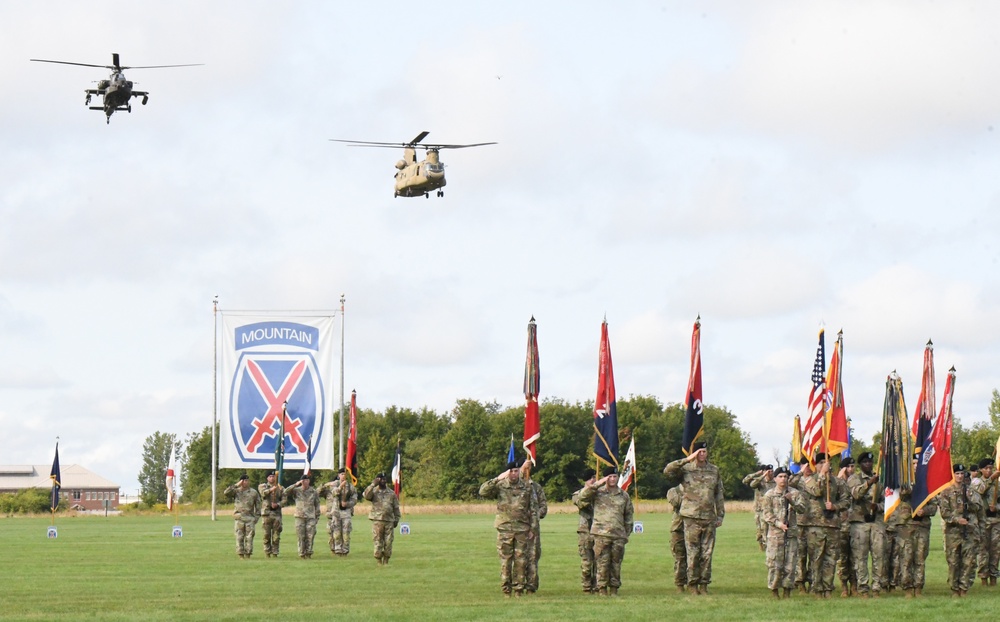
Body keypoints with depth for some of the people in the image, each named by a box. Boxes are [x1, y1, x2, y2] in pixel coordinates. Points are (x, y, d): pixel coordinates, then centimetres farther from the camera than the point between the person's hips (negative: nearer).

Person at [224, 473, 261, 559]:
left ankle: (248, 555, 2)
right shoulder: (237, 491, 7)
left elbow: (258, 506, 10)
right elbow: (226, 492, -9)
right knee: (239, 537, -2)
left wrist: (256, 517, 2)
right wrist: (236, 485, -10)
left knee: (249, 537, -2)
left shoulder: (254, 492, 8)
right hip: (239, 518, 0)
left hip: (250, 518, 0)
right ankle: (241, 555, 1)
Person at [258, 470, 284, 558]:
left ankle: (275, 552, 2)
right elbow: (263, 492, -13)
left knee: (276, 534, -2)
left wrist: (278, 504, -14)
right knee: (267, 534, -1)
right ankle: (267, 552, 6)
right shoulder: (263, 486, 10)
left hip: (277, 512, 1)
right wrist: (271, 490, -31)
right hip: (267, 512, -1)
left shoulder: (280, 487, 13)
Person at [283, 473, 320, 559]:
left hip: (311, 517, 1)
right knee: (301, 537, -1)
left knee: (310, 536, -6)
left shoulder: (314, 492, 9)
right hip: (300, 517, -1)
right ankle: (302, 553, 4)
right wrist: (295, 485, -16)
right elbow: (286, 492, -10)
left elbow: (317, 505, 14)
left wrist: (317, 517, 9)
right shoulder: (296, 491, 5)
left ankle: (308, 553, 1)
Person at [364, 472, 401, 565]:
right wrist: (373, 485, -19)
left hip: (389, 521, 2)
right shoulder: (374, 492, 6)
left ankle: (386, 560, 10)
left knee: (388, 542, 1)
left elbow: (396, 507, 14)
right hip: (377, 521, -2)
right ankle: (378, 560, 3)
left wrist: (396, 519, 8)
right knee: (377, 542, -3)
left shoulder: (391, 493, 12)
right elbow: (366, 496, -17)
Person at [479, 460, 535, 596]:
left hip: (522, 528, 1)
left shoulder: (526, 487, 8)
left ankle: (518, 587, 8)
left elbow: (532, 509, 13)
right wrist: (497, 479, -19)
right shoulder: (500, 486, 2)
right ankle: (506, 589, 5)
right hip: (504, 528, -1)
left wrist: (531, 528, 9)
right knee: (505, 560, 0)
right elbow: (483, 492, -13)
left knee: (521, 560, 1)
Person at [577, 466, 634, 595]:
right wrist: (597, 484, -14)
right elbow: (583, 497, -13)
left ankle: (614, 588, 12)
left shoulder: (624, 495, 12)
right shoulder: (598, 493, 4)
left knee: (616, 563, 5)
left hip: (618, 535, 3)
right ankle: (602, 588, 1)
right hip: (601, 535, -3)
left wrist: (627, 533, 12)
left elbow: (628, 516, 18)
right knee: (602, 563, -5)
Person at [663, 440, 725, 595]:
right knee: (693, 553, -2)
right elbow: (667, 471, -17)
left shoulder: (714, 470, 12)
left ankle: (704, 584, 11)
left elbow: (719, 494, 16)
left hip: (709, 518, 3)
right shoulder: (686, 469, 0)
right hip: (691, 517, -3)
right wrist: (687, 460, -18)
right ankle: (693, 583, 5)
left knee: (707, 553, 4)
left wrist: (720, 515, 12)